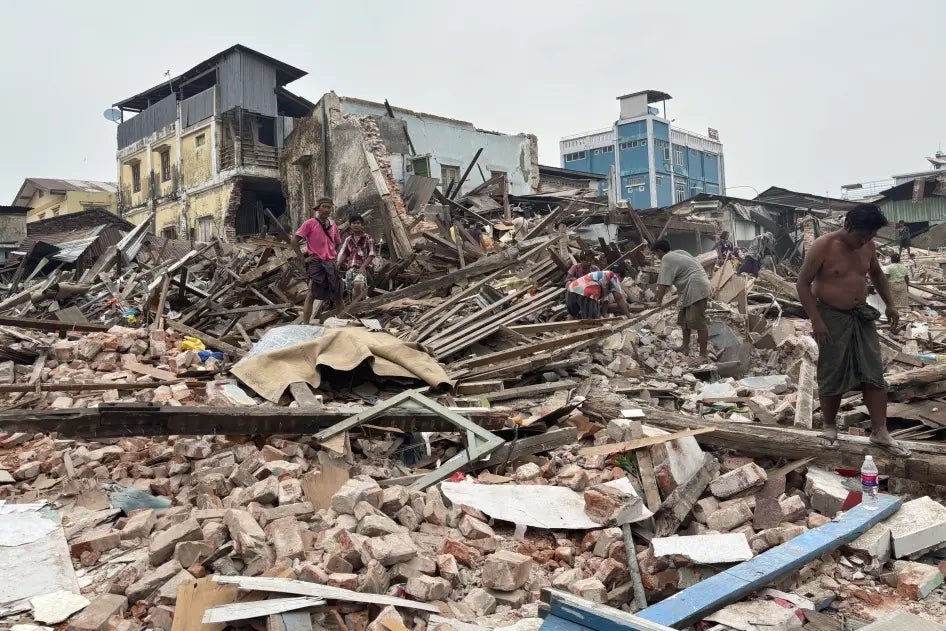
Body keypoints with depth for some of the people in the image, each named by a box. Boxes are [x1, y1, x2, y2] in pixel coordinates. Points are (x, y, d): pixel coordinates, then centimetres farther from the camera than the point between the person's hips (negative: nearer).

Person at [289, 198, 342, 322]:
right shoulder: (310, 223, -6)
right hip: (316, 263, -5)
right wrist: (303, 258, -10)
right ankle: (305, 324, -9)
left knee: (337, 295, 12)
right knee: (312, 295, -11)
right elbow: (293, 241, -9)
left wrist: (334, 255, 13)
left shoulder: (333, 225, 10)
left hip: (331, 263, 5)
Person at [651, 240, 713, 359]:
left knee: (698, 323, -10)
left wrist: (659, 302, -6)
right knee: (684, 319, 19)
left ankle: (703, 355, -10)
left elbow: (663, 284, -14)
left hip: (696, 290, -11)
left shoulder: (666, 259, -11)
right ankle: (685, 348, 28)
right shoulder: (678, 252, 17)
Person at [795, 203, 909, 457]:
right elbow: (803, 284, -15)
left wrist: (889, 304, 13)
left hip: (862, 316, 6)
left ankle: (880, 432, 10)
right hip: (831, 317, -6)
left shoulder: (868, 246, 2)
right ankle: (830, 427, 20)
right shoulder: (823, 246, -17)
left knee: (874, 374, 3)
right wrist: (816, 321, -20)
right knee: (832, 376, 3)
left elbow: (877, 274, 21)